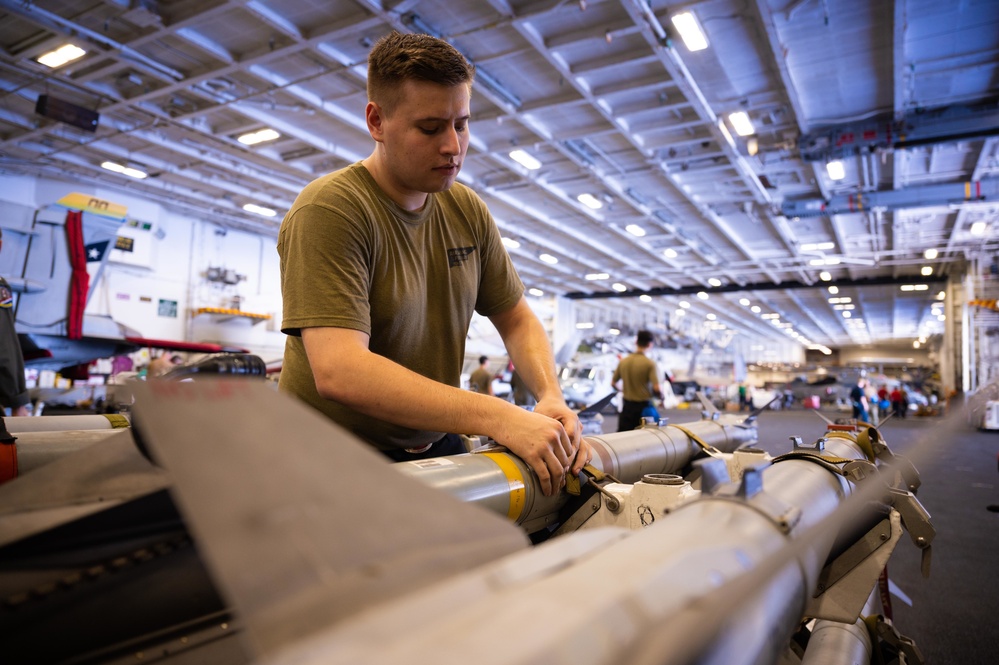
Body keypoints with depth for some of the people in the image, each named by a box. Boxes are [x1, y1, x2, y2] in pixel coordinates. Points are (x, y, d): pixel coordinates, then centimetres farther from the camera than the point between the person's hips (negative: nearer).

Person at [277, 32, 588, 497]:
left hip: (435, 448, 5)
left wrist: (552, 397, -13)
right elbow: (338, 371, -30)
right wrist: (500, 419, -34)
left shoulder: (468, 210, 3)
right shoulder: (327, 210, -19)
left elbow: (517, 319, 8)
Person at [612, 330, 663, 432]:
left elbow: (613, 382, 11)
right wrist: (661, 396, 0)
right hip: (644, 406, -4)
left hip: (627, 406, 4)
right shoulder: (650, 363, -14)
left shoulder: (623, 361, 2)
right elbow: (656, 388, -21)